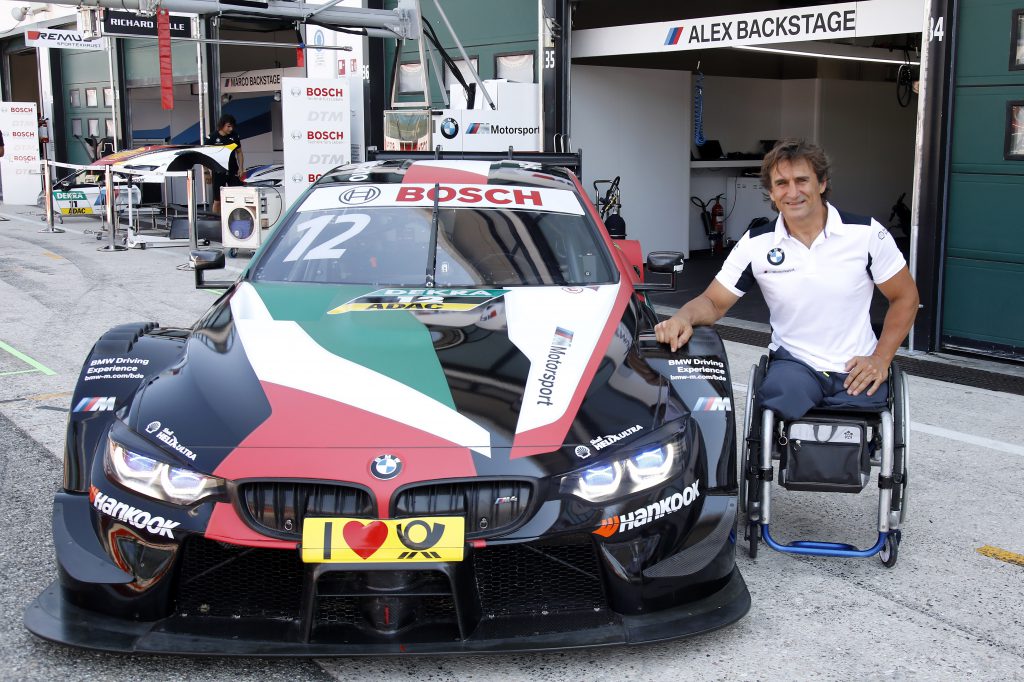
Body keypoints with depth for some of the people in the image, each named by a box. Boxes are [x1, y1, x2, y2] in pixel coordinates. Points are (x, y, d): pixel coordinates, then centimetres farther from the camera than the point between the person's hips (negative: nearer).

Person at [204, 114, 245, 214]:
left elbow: (239, 152, 12)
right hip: (218, 172, -2)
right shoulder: (212, 137, -6)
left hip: (233, 172, 2)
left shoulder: (234, 136, 2)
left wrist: (241, 168, 2)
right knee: (217, 201, 3)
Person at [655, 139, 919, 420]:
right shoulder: (755, 244, -1)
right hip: (793, 363, -1)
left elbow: (905, 297, 6)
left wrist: (881, 359, -3)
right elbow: (714, 302, 2)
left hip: (856, 371, 1)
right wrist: (683, 318, -21)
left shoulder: (867, 233, -4)